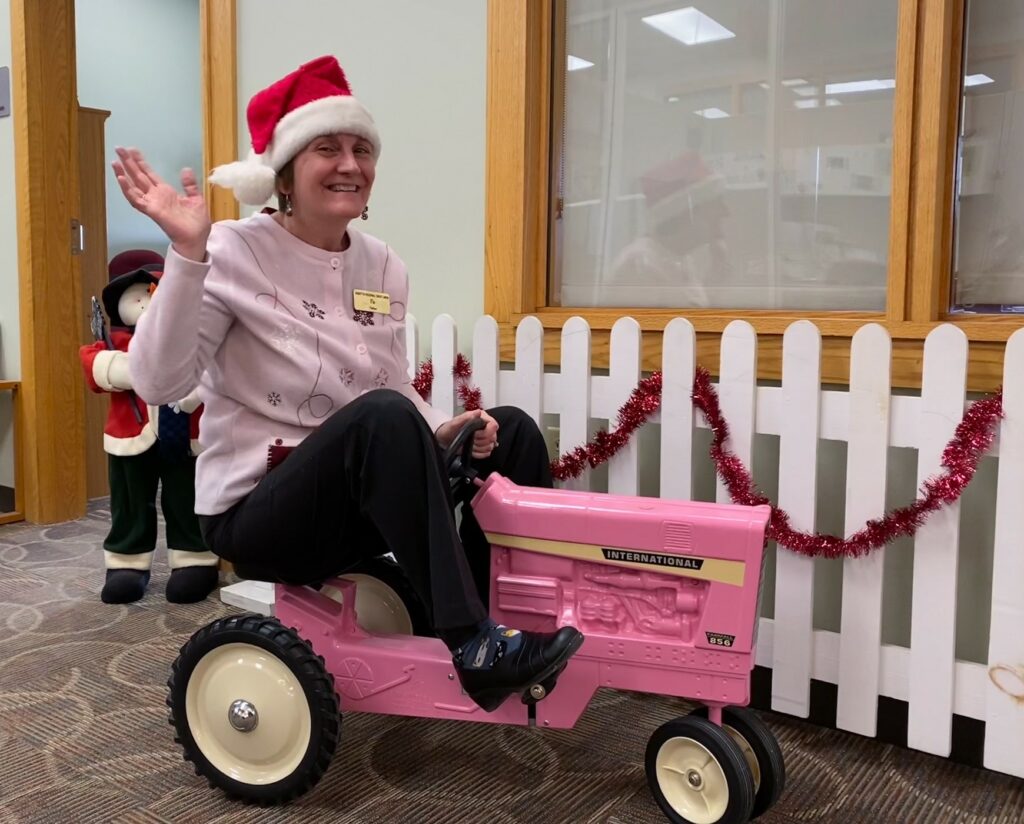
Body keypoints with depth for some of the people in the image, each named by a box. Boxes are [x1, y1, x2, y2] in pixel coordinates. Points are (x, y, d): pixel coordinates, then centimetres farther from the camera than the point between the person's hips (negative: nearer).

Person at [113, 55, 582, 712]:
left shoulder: (385, 268, 5)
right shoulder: (236, 253, -12)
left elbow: (399, 389, 10)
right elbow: (159, 382, -22)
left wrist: (440, 432, -10)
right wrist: (188, 253, -31)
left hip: (360, 500, 6)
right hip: (255, 511, -6)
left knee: (513, 432, -5)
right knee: (381, 418, -34)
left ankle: (519, 619, 2)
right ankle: (472, 648, -28)